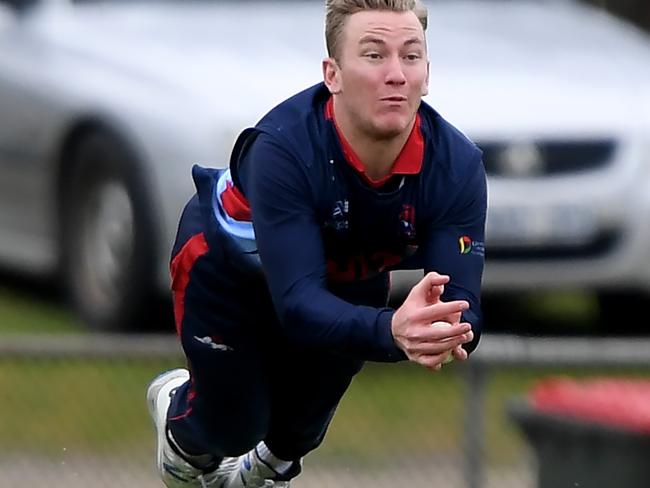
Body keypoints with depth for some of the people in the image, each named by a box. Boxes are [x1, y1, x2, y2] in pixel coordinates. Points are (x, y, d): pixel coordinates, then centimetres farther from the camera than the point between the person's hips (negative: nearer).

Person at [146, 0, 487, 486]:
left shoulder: (457, 163, -33)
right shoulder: (283, 147, -44)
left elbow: (460, 300, -35)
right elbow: (298, 300, -49)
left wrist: (448, 331, -61)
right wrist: (390, 331, -69)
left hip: (349, 279, 4)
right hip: (229, 267, -4)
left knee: (300, 430, 18)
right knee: (234, 427, 1)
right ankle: (177, 404, 38)